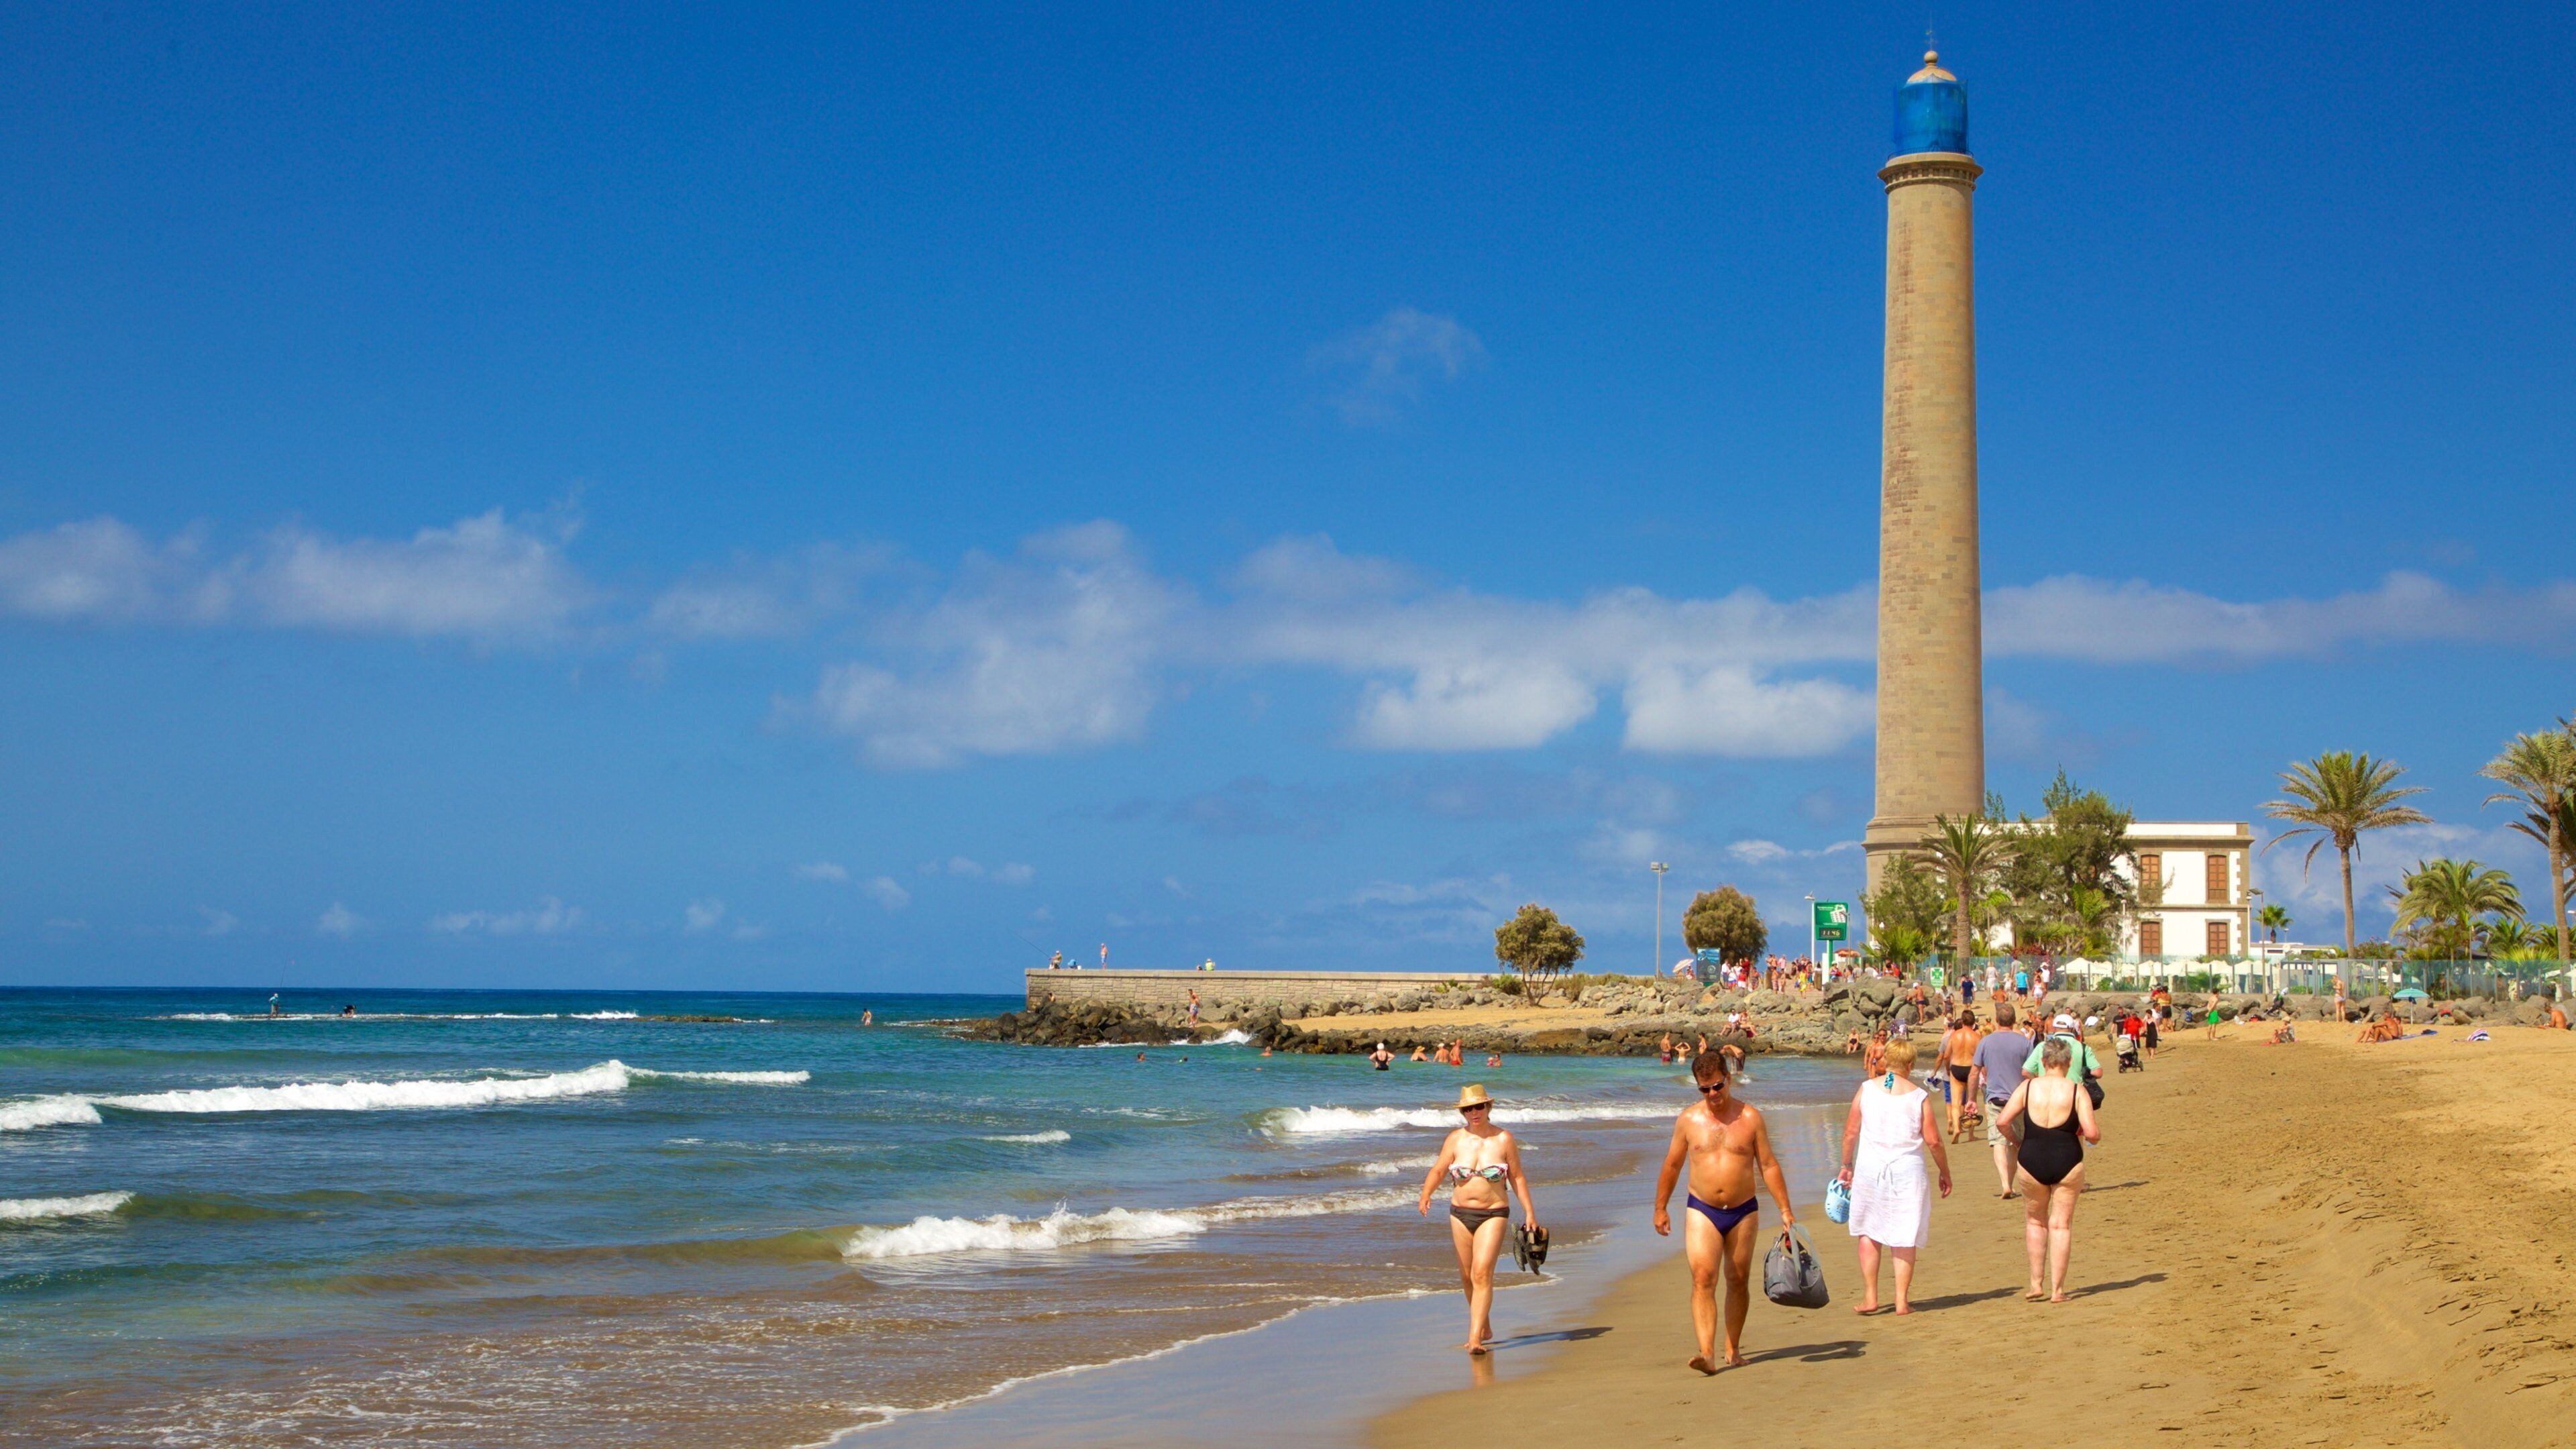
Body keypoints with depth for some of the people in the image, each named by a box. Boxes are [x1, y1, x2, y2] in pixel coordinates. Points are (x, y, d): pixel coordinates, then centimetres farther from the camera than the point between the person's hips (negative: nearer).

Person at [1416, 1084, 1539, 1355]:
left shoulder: (1504, 1139, -2)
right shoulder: (1455, 1140, 3)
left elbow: (1517, 1177, 5)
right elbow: (1438, 1171, 2)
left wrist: (1530, 1212, 3)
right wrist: (1425, 1196, -17)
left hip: (1494, 1214, -3)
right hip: (1460, 1213, 3)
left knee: (1482, 1274, -15)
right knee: (1467, 1276, 11)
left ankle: (1475, 1338, -18)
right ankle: (1485, 1328, 32)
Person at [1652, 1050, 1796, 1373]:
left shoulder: (1750, 1117, 0)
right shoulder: (1688, 1119, 2)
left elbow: (1769, 1165, 2)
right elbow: (1672, 1165, 12)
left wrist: (1785, 1209, -3)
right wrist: (1661, 1208, 14)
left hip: (1743, 1211, 1)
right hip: (1702, 1211, -1)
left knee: (1738, 1281, 8)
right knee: (1703, 1279, -15)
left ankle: (1733, 1350, 21)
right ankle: (1707, 1353, -23)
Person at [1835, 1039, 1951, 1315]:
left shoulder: (1867, 1089, -1)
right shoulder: (1919, 1096, -4)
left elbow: (1851, 1132, 2)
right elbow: (1933, 1140, -3)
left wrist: (1846, 1165, 15)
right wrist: (1945, 1173, 10)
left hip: (1870, 1168, 1)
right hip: (1907, 1172, -1)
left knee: (1868, 1234, 12)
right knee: (1905, 1238, 7)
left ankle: (1870, 1298, 11)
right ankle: (1902, 1300, 6)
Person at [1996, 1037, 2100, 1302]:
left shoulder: (2027, 1088, -2)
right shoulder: (2077, 1092, -6)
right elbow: (2092, 1132, -13)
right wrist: (2095, 1133, 10)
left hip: (2032, 1161, 1)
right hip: (2067, 1161, -1)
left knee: (2036, 1221, 19)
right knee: (2061, 1225, 8)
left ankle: (2036, 1283, 17)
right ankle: (2057, 1289, 9)